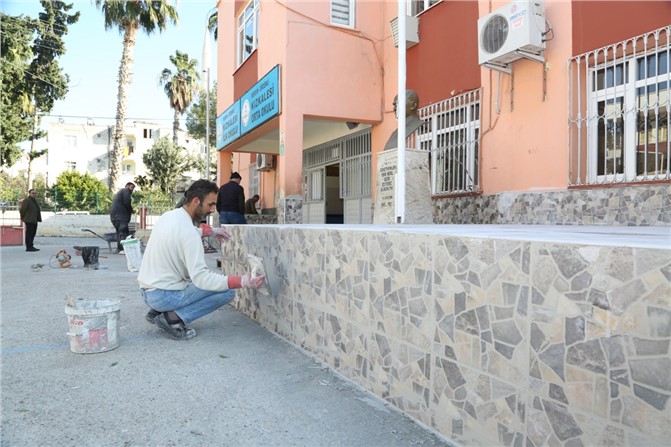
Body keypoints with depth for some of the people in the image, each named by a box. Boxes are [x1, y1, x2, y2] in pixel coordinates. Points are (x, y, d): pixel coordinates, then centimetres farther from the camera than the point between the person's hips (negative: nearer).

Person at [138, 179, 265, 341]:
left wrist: (211, 231, 20)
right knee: (227, 292, -8)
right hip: (163, 295, -9)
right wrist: (241, 282, -32)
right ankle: (174, 317, -10)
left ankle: (157, 311, 15)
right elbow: (200, 277, -28)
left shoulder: (168, 215, 4)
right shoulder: (188, 232, -23)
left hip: (147, 291, 9)